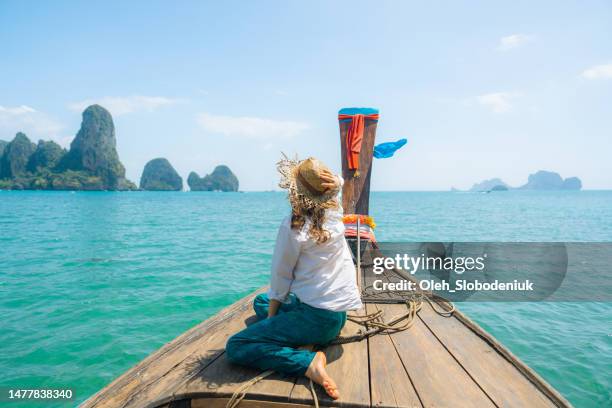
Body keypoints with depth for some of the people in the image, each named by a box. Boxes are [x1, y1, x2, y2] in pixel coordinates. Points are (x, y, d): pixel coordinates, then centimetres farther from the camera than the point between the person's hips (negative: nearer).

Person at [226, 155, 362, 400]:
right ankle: (305, 341, 4)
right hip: (339, 315, 8)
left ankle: (309, 362, -17)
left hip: (315, 315, -8)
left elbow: (281, 277, -9)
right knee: (260, 301, 27)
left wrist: (271, 318, 4)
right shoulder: (335, 213, -1)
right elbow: (337, 183, 23)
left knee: (235, 347, -7)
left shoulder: (293, 226, -19)